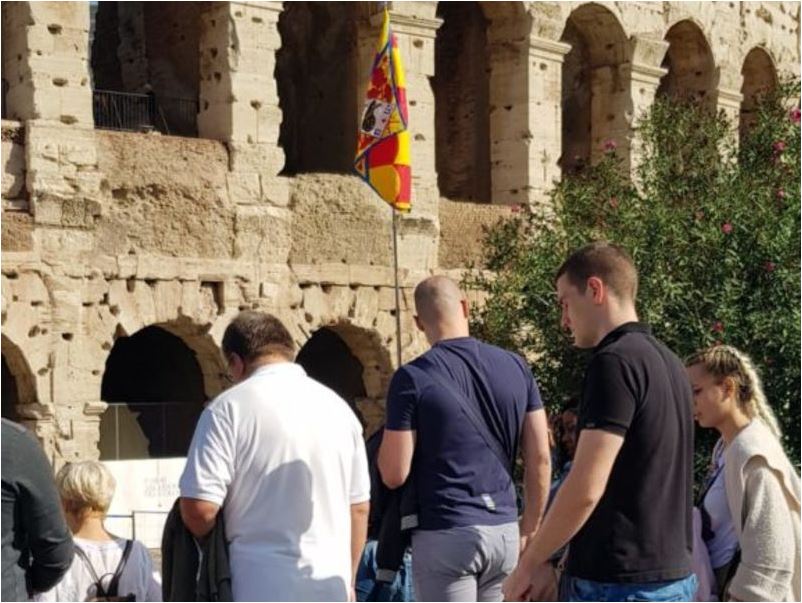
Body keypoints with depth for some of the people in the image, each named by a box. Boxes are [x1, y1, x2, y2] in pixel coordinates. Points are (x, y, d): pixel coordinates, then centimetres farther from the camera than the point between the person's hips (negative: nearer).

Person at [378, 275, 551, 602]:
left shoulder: (413, 378, -9)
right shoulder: (515, 367, 5)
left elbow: (394, 474, -9)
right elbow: (540, 460, 5)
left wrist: (390, 436, 11)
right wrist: (528, 532, 14)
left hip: (446, 535, -5)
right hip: (504, 532, 5)